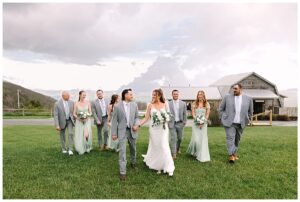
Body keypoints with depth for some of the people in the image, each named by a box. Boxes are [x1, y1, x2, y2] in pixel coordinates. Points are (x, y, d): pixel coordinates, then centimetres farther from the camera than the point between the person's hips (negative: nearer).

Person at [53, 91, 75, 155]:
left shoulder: (71, 102, -6)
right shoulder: (57, 104, -16)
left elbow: (74, 112, 5)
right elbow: (55, 115, -16)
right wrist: (57, 125, -21)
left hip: (70, 120, 1)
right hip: (62, 121, -1)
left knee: (70, 133, -13)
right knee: (62, 135, 11)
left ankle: (70, 150, -8)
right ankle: (64, 149, 30)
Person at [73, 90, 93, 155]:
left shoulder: (88, 103, 1)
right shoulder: (76, 104, -2)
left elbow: (90, 112, 3)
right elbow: (74, 114, 1)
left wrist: (87, 117, -14)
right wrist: (78, 118, -15)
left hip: (87, 121, 0)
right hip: (79, 122, 0)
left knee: (86, 135, -16)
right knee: (79, 136, 1)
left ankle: (87, 147, 13)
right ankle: (81, 150, 24)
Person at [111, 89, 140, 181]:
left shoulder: (134, 105, 0)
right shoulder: (117, 106, -8)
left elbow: (137, 117, 7)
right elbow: (114, 120, -5)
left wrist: (137, 124, -14)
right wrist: (114, 133, -5)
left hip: (132, 130, 3)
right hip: (122, 131, -3)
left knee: (133, 149, 19)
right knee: (122, 151, -6)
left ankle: (133, 163, 46)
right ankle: (122, 172, 3)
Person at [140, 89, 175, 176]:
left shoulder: (165, 104, 1)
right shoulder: (150, 105, -1)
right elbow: (146, 118, -1)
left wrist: (165, 119, -11)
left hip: (163, 128, 0)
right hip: (154, 129, 0)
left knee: (164, 147, -4)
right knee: (155, 147, 7)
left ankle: (168, 168, 5)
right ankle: (157, 166, 24)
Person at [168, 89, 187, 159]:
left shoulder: (183, 103, 3)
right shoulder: (168, 104, -2)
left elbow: (184, 114, 5)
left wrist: (184, 122, 0)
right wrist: (167, 123, -3)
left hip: (180, 123, 2)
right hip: (172, 124, -2)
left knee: (180, 138, 13)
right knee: (173, 138, -5)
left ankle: (177, 148, 41)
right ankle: (174, 154, 0)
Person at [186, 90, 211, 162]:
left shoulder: (207, 104, 3)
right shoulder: (194, 103, 4)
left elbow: (207, 114, 0)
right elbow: (193, 113, 0)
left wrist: (202, 122, -11)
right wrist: (198, 121, -13)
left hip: (204, 124, 1)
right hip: (196, 123, 0)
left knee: (203, 139, -2)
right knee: (196, 139, -6)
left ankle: (202, 156, 8)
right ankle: (192, 151, 23)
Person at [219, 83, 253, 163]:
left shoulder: (248, 99, 3)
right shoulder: (227, 97, -1)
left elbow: (250, 112, 16)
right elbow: (221, 109, 6)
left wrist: (245, 120, 13)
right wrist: (223, 119, 2)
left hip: (240, 124, 2)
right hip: (229, 123, -2)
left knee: (237, 140, 11)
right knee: (230, 138, -12)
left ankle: (234, 153, 27)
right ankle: (231, 156, -13)